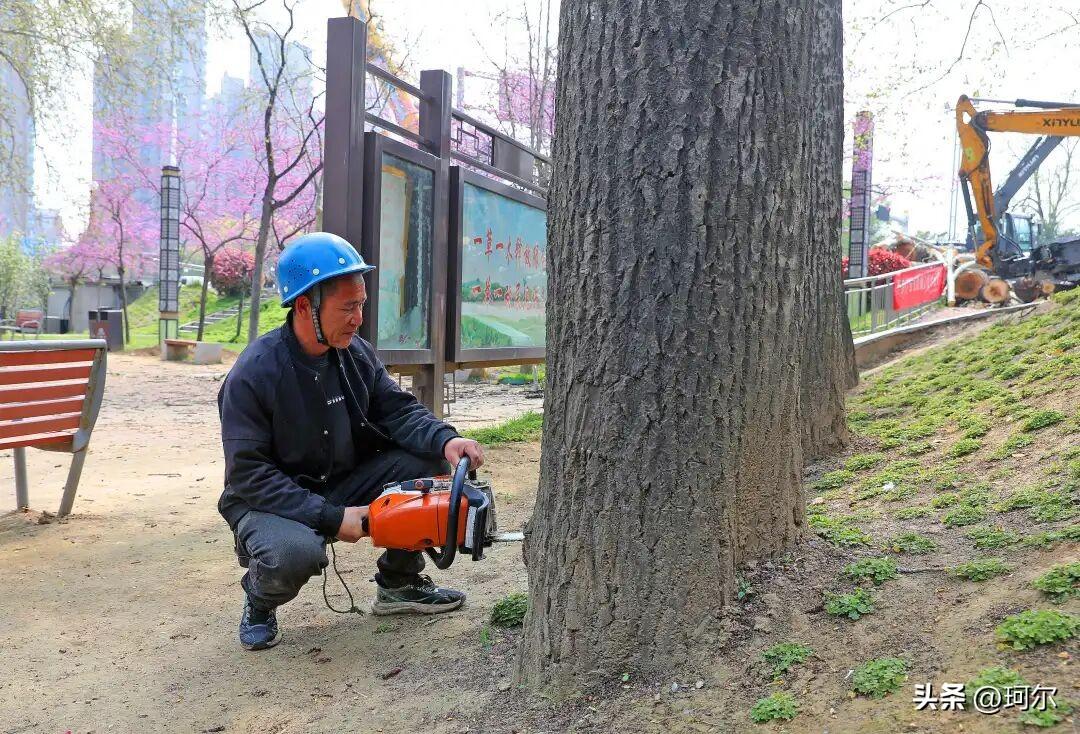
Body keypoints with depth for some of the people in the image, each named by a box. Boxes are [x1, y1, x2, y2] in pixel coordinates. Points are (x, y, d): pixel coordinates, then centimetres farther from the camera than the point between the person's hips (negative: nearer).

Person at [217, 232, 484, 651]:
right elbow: (249, 474, -24)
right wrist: (331, 518, -28)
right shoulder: (254, 373, -23)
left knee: (427, 460, -11)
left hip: (343, 488, 6)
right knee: (297, 551, -39)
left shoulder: (356, 354, -5)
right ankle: (259, 600, 1)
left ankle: (398, 584, 6)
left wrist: (445, 440, -26)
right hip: (272, 503, -6)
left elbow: (398, 410, -4)